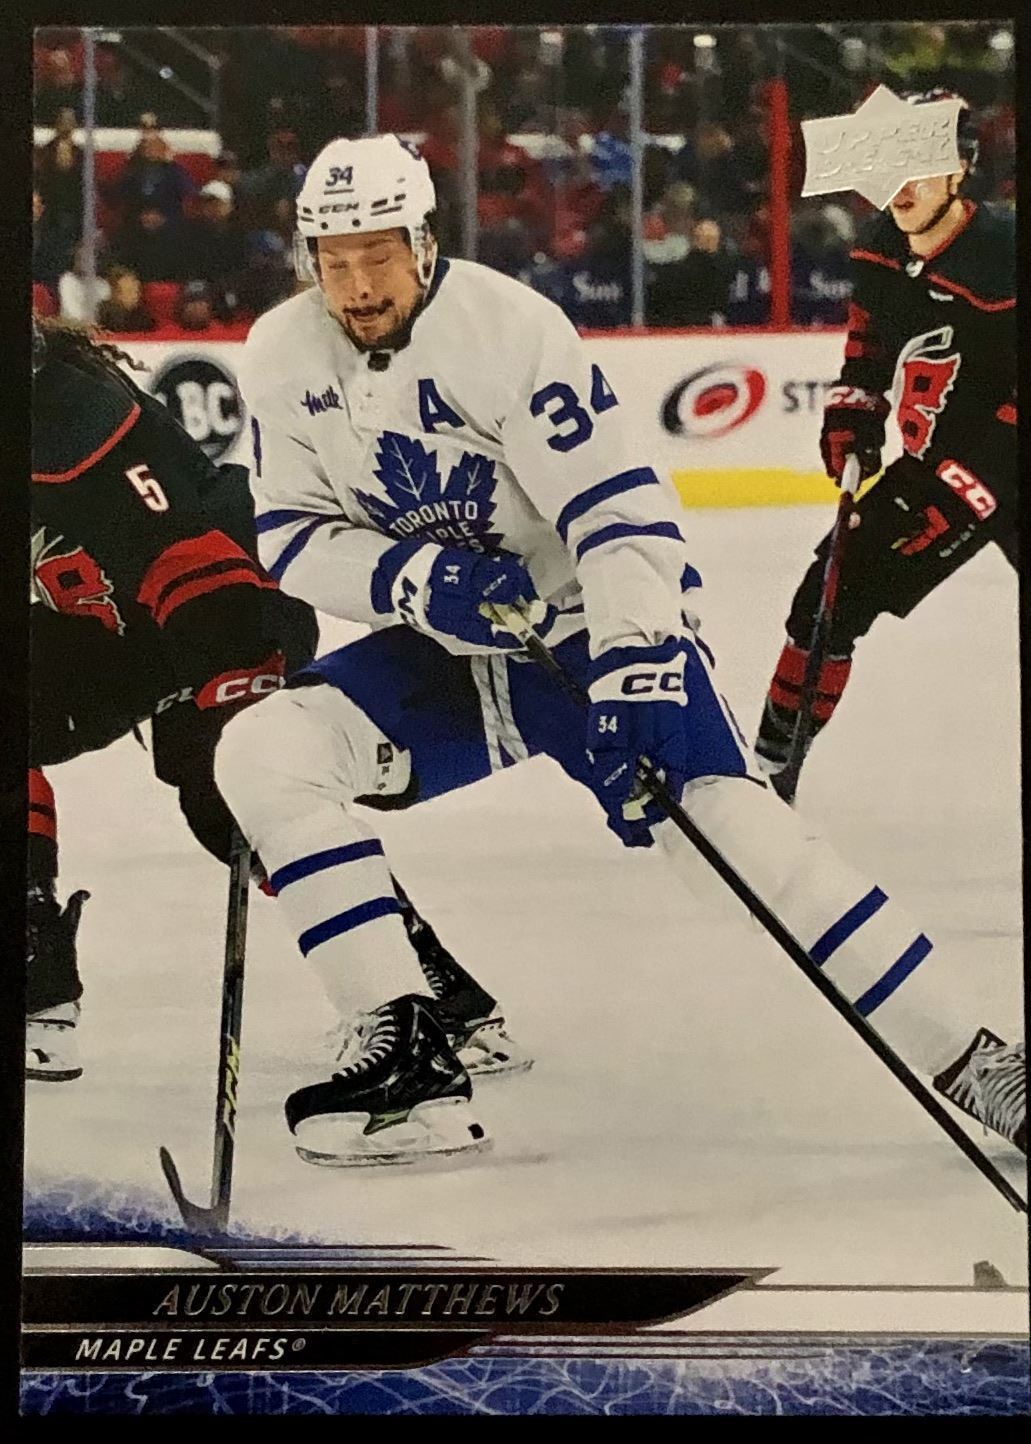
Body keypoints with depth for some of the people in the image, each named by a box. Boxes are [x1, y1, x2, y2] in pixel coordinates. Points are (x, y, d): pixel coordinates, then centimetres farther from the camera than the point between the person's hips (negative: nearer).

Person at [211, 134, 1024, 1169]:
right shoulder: (283, 356, -5)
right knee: (262, 753, -15)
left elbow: (620, 509, -25)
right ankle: (408, 1049, -13)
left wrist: (640, 665, -36)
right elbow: (293, 535, 0)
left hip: (592, 625, -5)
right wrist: (407, 575, -20)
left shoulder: (509, 327, -22)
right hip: (443, 647, 5)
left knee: (731, 823, -23)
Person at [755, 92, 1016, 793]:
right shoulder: (882, 251, -1)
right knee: (831, 598, 4)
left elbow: (1014, 408, -25)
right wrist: (852, 417, 6)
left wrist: (964, 489, -26)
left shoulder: (1002, 259, -25)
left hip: (1003, 471, -7)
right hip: (933, 466, 7)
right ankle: (773, 762, 18)